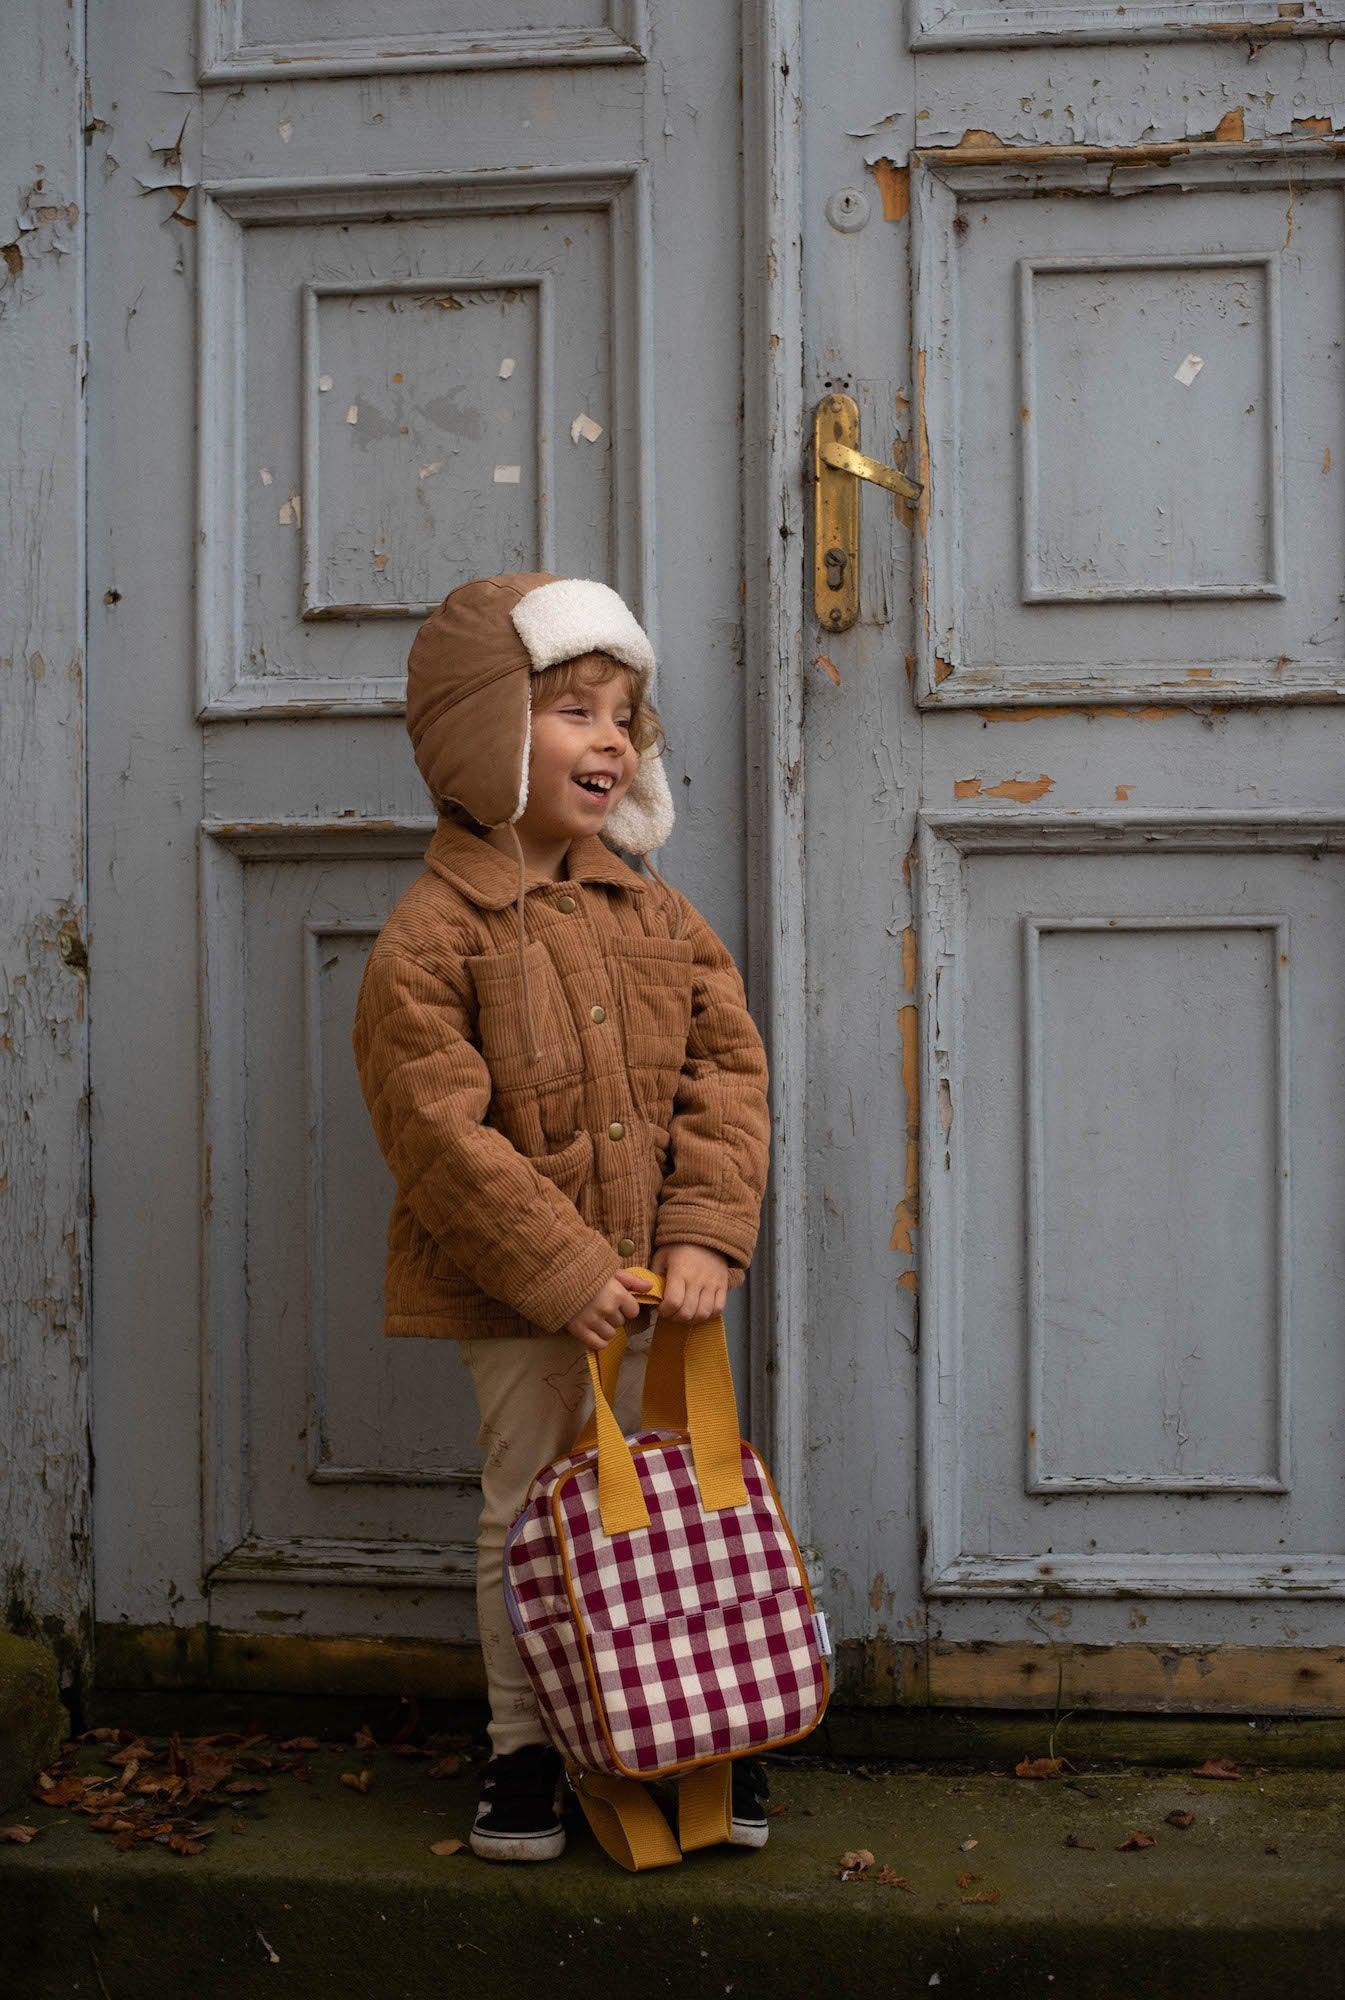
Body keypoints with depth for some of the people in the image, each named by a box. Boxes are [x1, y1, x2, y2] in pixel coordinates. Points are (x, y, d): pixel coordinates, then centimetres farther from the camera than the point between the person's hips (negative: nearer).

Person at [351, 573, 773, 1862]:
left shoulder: (656, 916, 4)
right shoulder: (431, 936, -13)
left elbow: (726, 1075, 2)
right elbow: (443, 1137, -17)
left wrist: (703, 1235, -11)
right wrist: (566, 1273, -18)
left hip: (651, 1281, 4)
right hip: (515, 1293, -4)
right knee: (529, 1513, 7)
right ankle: (523, 1748, 23)